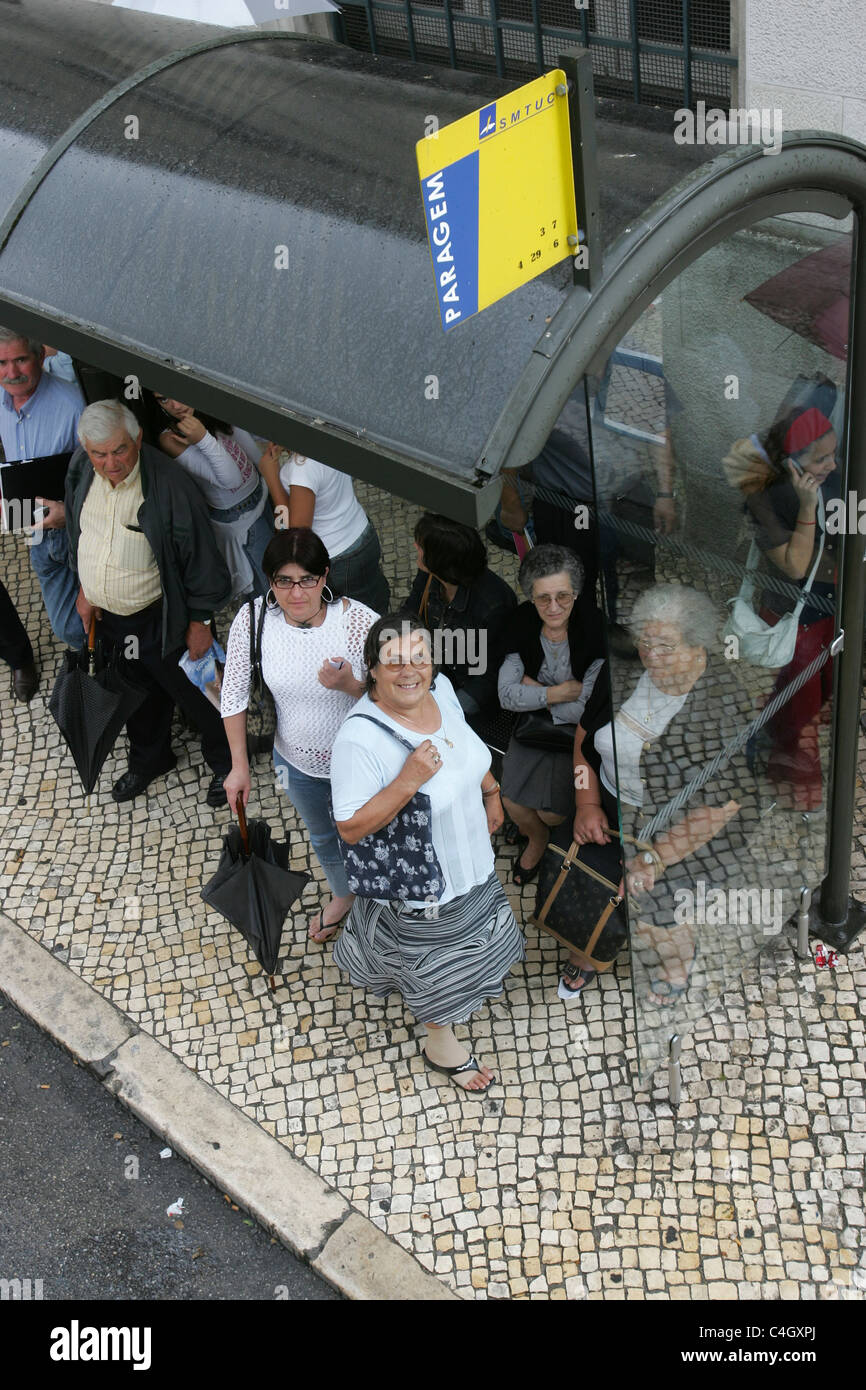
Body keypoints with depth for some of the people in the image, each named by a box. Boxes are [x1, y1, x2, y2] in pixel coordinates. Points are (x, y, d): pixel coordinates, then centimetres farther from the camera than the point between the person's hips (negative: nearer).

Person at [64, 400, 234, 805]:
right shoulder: (81, 470, -11)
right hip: (104, 617, 6)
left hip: (159, 621, -6)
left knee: (192, 694, 15)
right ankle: (148, 760, 54)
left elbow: (201, 560, -20)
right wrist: (84, 589, 13)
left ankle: (224, 763, 42)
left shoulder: (171, 487, -30)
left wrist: (200, 622, -13)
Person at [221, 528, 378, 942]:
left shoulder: (360, 622, -30)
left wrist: (350, 685, -40)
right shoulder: (252, 619, -23)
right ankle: (342, 897, 63)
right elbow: (235, 694, -9)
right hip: (296, 761, 4)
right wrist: (239, 765, -5)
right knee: (323, 837, 31)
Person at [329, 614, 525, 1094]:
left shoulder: (441, 690, -11)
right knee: (436, 965, 17)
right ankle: (441, 1045, 45)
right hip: (419, 884, -7)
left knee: (465, 943, 30)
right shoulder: (360, 739, -34)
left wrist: (492, 792, 18)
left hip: (468, 857, 7)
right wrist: (408, 781, -40)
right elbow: (351, 828, -30)